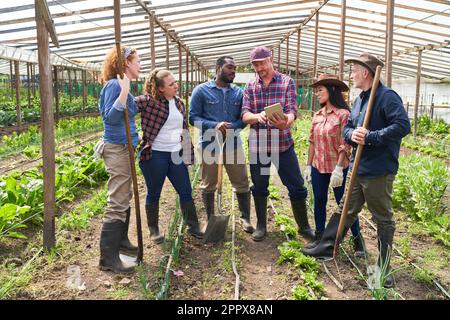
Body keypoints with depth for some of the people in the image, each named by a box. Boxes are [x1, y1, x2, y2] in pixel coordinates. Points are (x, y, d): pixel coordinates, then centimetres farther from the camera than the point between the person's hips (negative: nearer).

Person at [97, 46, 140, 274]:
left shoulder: (121, 85, 13)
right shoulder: (114, 85, -14)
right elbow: (111, 118, -24)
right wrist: (124, 92, -30)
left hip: (124, 148, 10)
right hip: (117, 149, -10)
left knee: (124, 199, 18)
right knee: (117, 203, -7)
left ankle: (120, 240, 32)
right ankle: (108, 257, 0)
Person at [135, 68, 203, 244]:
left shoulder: (179, 102, 10)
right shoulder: (148, 101, -10)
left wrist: (188, 151, 15)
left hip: (176, 155, 6)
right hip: (154, 155, -5)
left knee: (186, 191, 9)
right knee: (154, 193, 8)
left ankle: (193, 226, 24)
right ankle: (153, 229, 26)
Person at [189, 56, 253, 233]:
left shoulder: (239, 92, 7)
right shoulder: (201, 90, -3)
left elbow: (244, 117, 6)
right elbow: (193, 117, -6)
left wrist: (231, 127, -15)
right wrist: (214, 125, -21)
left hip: (233, 144, 3)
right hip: (210, 145, -2)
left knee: (242, 183, 7)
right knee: (208, 185, 10)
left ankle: (245, 218, 25)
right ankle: (210, 220, 27)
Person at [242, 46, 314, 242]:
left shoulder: (287, 82, -2)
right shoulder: (250, 87, 5)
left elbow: (292, 111, -13)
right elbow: (245, 114, -7)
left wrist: (285, 123, -38)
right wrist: (258, 116, -30)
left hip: (283, 143, -2)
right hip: (257, 144, 2)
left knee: (296, 187, 3)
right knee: (259, 187, 13)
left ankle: (304, 226, 22)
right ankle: (261, 225, 30)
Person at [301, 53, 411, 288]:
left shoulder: (387, 96, -13)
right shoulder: (359, 99, 14)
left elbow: (403, 125, -23)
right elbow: (347, 127, 13)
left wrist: (370, 137, -22)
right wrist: (352, 134, -11)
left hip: (379, 171, -8)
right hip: (358, 168, 8)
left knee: (383, 219, 6)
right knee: (345, 211, 17)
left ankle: (384, 268, 19)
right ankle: (326, 247, 28)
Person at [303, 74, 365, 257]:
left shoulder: (343, 114, -12)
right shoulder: (318, 115, 7)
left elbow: (345, 145, -15)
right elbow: (312, 142, 10)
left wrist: (338, 169, -19)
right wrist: (308, 165, 9)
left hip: (337, 168, -6)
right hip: (318, 167, 6)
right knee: (319, 202, 14)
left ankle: (357, 240, 20)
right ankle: (319, 237, 28)